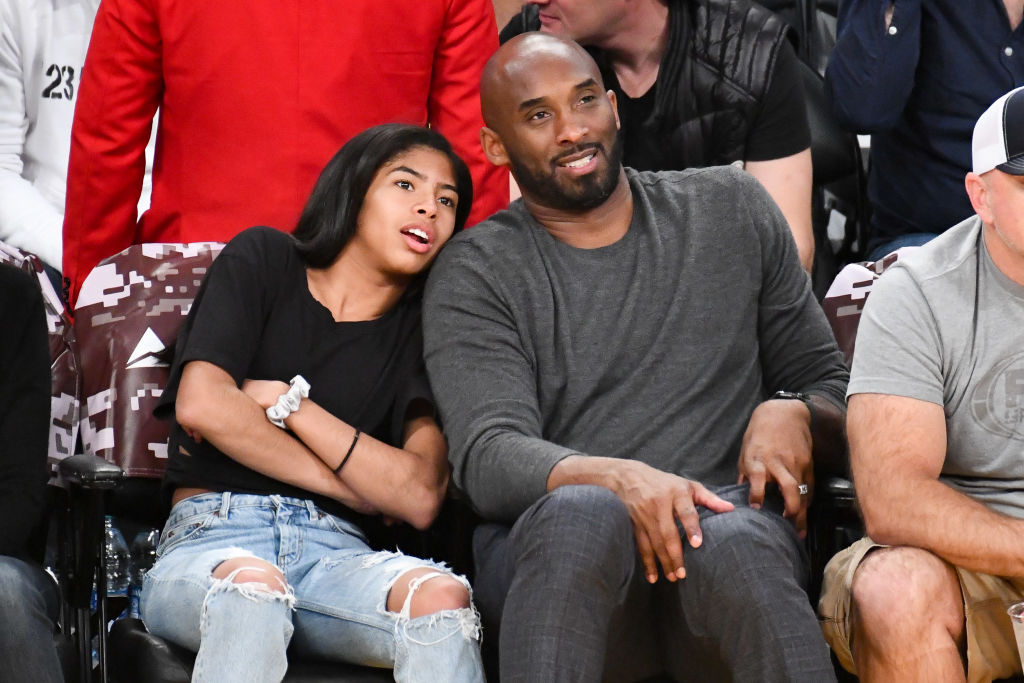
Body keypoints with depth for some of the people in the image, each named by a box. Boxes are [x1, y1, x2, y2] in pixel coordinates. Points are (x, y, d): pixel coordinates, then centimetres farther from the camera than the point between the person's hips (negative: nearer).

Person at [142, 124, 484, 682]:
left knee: (441, 595, -32)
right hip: (211, 542, -2)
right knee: (252, 585, -40)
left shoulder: (421, 331, 15)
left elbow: (420, 498, -1)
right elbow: (200, 404, -6)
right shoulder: (264, 260, 12)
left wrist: (285, 401, -4)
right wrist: (351, 484, -1)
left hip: (336, 553, 2)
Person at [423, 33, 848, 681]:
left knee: (732, 545, -37)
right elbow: (488, 458, -5)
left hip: (729, 515, 1)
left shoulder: (732, 209, 18)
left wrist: (793, 414, -3)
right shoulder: (473, 275, 9)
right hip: (542, 549, -1)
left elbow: (831, 384, 23)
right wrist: (618, 478, -26)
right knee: (583, 513, -38)